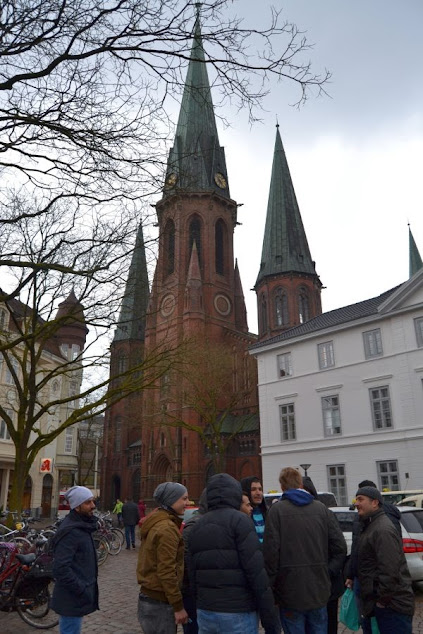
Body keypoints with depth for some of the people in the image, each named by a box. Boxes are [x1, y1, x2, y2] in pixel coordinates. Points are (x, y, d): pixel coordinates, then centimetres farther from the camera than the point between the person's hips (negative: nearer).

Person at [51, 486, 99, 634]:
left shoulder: (82, 527, 9)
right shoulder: (70, 532, -23)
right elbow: (61, 569, -28)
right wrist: (82, 590, -23)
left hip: (76, 598, 10)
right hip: (72, 599, -10)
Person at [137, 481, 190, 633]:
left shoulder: (155, 522, 9)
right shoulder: (167, 529, -20)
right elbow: (166, 572, -23)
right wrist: (178, 606, -17)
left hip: (149, 595, 9)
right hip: (159, 602, -9)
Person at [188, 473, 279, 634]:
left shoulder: (197, 526, 11)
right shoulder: (239, 520, -10)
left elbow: (193, 574, 13)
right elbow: (256, 572, -16)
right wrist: (270, 619, -11)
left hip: (204, 612, 6)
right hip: (237, 614, -6)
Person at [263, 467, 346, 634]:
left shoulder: (277, 510, -9)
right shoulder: (321, 508, 3)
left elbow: (271, 551, -14)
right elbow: (340, 546, 2)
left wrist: (271, 584, -4)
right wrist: (327, 570, 10)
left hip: (290, 591, -3)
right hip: (319, 591, 4)